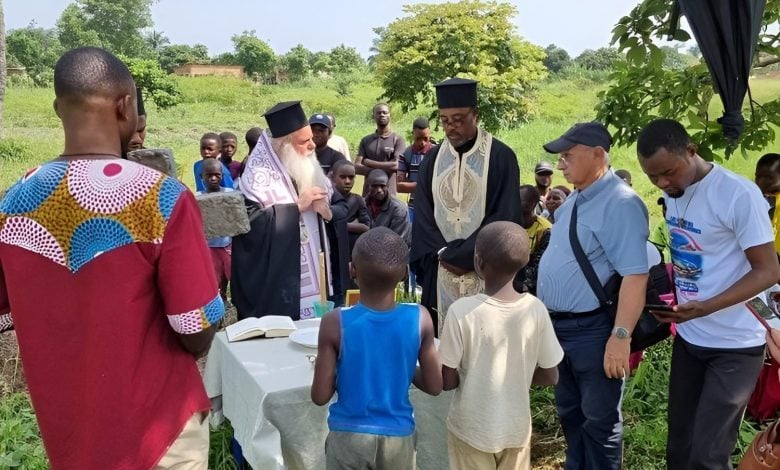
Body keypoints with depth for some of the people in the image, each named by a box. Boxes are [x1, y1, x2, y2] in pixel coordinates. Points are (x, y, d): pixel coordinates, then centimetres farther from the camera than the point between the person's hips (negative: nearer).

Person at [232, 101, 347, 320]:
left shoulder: (307, 168, 9)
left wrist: (326, 207, -9)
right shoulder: (259, 174, -12)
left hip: (313, 274, 7)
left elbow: (341, 206, 14)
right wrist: (297, 206, -20)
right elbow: (250, 222, -25)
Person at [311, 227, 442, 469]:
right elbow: (435, 385, -5)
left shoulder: (336, 323, -19)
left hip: (349, 435, -1)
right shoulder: (420, 319, -15)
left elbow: (320, 395, -12)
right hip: (398, 436, 2)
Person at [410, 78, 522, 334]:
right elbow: (422, 215, 6)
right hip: (440, 274, 4)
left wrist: (461, 255, -12)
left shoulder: (500, 157, -5)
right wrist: (444, 254, -8)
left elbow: (505, 217, -10)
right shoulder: (432, 159, 8)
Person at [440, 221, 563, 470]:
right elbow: (550, 376, -4)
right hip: (517, 428, 3)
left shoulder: (462, 311, -23)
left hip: (471, 429, -2)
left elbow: (447, 381, -16)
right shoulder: (536, 309, -14)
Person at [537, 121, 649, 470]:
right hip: (558, 326, 9)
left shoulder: (620, 204, -19)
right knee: (568, 410, 24)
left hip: (593, 330, -9)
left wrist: (621, 336, -27)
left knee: (598, 418, 9)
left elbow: (635, 275, -24)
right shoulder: (575, 200, 10)